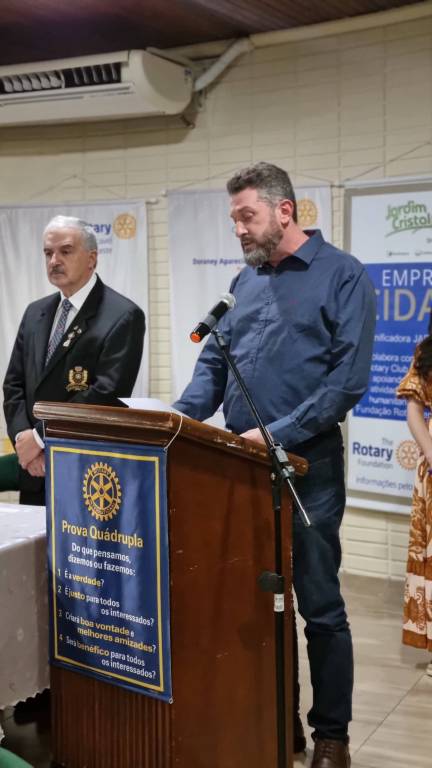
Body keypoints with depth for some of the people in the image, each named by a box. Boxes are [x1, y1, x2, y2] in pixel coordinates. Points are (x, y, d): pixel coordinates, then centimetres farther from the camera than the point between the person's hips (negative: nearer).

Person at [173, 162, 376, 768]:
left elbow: (348, 378, -14)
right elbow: (214, 364, 13)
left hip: (307, 464, -6)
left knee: (319, 604, 4)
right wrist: (177, 420, -4)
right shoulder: (245, 281, 13)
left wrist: (277, 433, -19)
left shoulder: (342, 275, -6)